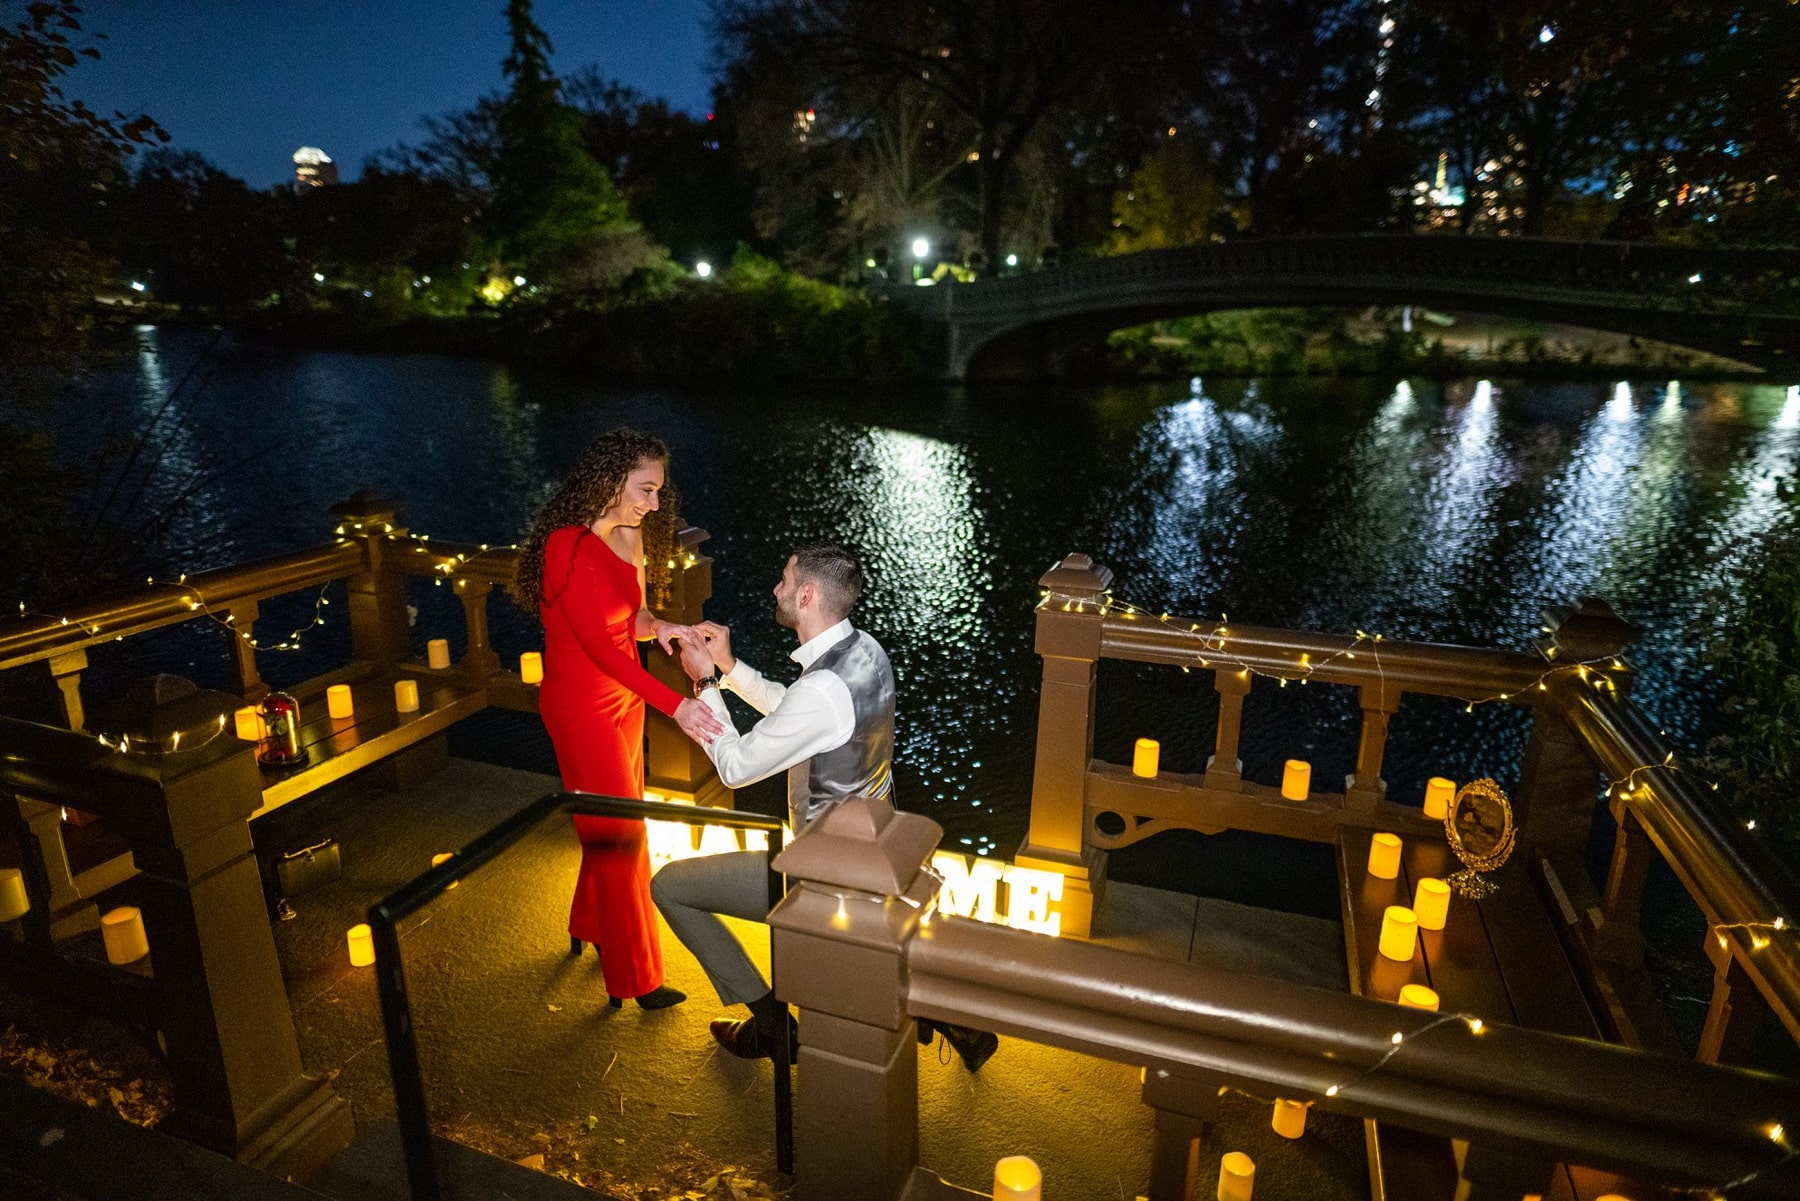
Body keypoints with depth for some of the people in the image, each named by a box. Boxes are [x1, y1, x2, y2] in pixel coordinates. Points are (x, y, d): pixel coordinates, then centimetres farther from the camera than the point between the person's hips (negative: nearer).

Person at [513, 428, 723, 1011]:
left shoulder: (622, 538, 2)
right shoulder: (568, 547, -24)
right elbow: (599, 646, -29)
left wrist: (659, 626, -17)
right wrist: (676, 704, -34)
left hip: (622, 697, 8)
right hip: (582, 705, -8)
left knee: (611, 828, 20)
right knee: (619, 835, 3)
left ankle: (589, 927, 45)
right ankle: (634, 978, 20)